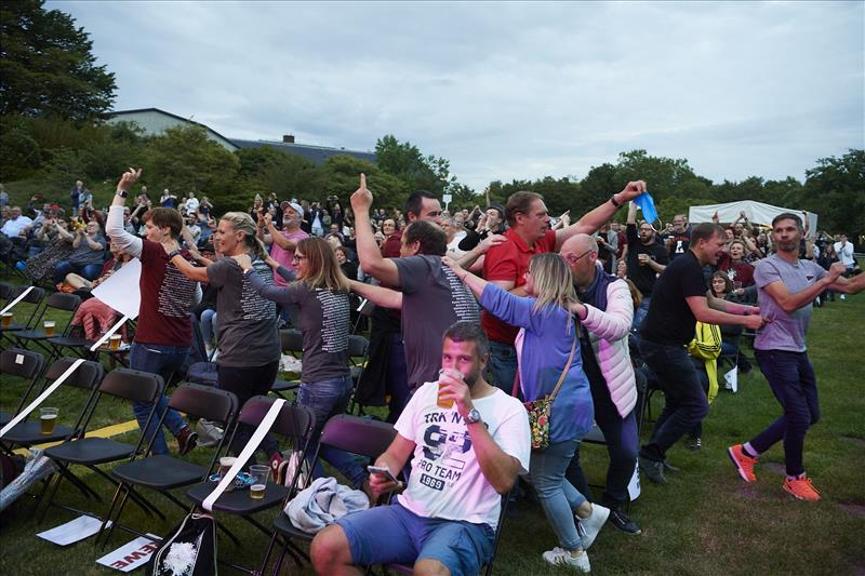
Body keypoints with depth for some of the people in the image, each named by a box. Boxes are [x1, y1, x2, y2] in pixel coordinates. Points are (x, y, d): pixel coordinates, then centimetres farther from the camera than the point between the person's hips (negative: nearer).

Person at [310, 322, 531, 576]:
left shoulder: (509, 409, -5)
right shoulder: (427, 392, 12)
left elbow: (504, 480, -18)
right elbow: (395, 454, 15)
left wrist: (470, 413, -22)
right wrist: (381, 474, -9)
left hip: (464, 525, -5)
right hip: (408, 511, 5)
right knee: (325, 548, -16)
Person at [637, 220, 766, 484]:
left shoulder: (687, 265, 16)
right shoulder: (690, 268, -17)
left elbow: (710, 301, 25)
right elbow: (702, 313, -24)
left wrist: (748, 309, 16)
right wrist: (745, 321, -17)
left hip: (659, 342, 11)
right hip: (664, 345, -11)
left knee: (677, 402, 20)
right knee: (695, 406, -4)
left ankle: (653, 455, 25)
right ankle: (651, 454, 0)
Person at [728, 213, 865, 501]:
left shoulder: (810, 268, 10)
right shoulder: (767, 266, -12)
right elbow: (788, 303, -23)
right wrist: (826, 281, -20)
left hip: (798, 350, 8)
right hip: (775, 351, -8)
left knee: (810, 415, 13)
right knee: (799, 416, -4)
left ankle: (747, 452, 21)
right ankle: (795, 478, 20)